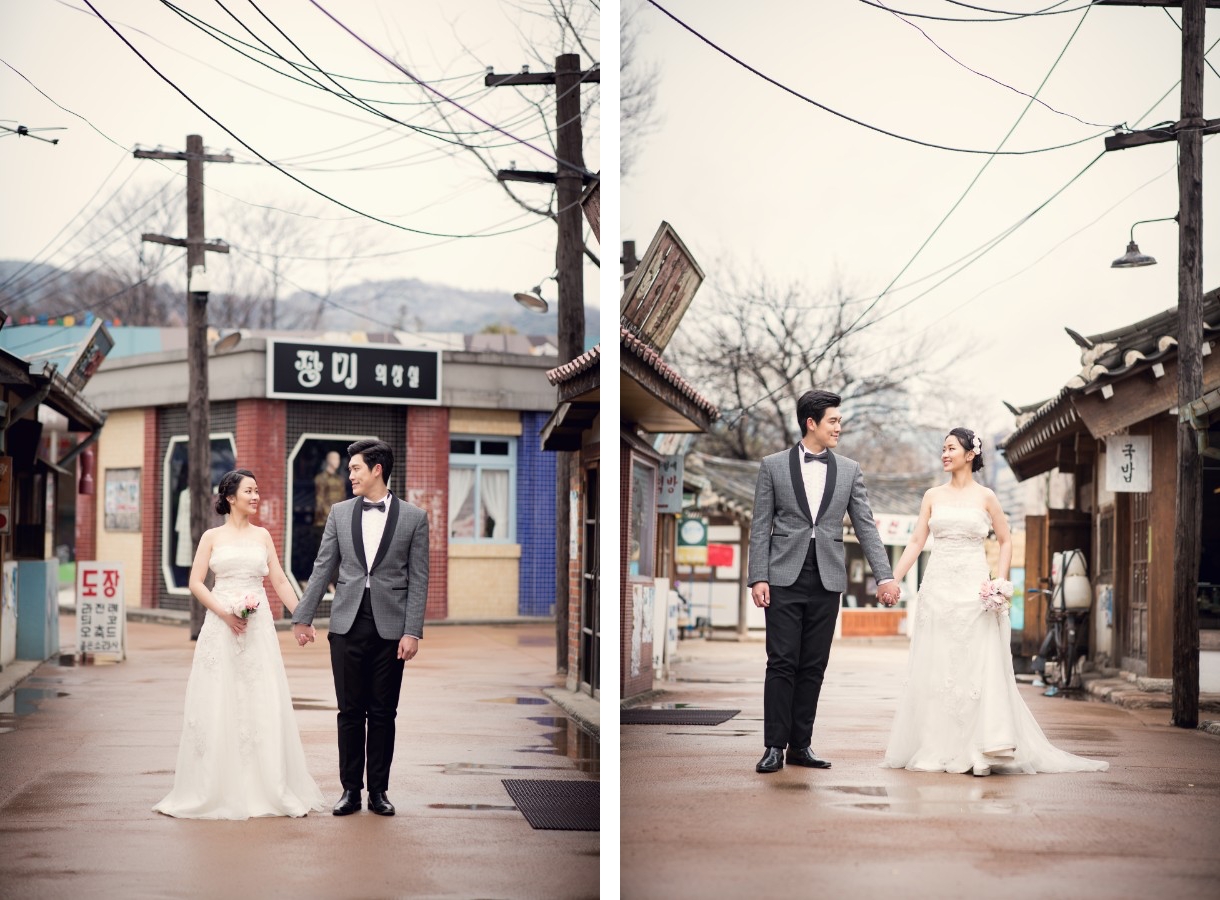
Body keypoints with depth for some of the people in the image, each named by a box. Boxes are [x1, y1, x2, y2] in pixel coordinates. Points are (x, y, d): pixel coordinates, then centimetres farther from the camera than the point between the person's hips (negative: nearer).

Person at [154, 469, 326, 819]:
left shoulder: (262, 536, 11)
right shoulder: (212, 537, 5)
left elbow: (280, 583, 10)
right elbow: (195, 583, -1)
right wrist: (224, 612, -13)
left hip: (258, 627, 2)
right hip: (220, 626, -2)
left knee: (262, 703, 0)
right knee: (217, 704, -1)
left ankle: (267, 789, 7)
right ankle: (215, 791, 7)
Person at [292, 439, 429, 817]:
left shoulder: (413, 517, 1)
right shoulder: (340, 513, 8)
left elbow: (418, 580, -2)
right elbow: (323, 569, 10)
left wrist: (412, 631, -8)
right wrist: (303, 616, 7)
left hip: (390, 627, -2)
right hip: (347, 625, 2)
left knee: (383, 713, 4)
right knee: (350, 712, 5)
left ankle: (378, 791, 13)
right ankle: (350, 789, 13)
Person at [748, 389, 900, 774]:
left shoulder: (849, 470, 9)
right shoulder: (773, 466, 3)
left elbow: (865, 526, 6)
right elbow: (760, 527, 1)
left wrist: (885, 576, -4)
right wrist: (758, 578, -7)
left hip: (827, 581, 2)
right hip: (785, 579, -2)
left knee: (813, 667, 5)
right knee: (782, 663, -4)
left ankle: (801, 745, 12)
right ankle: (774, 745, 0)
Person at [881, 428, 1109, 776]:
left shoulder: (985, 497, 3)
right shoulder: (933, 496, 9)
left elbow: (1005, 541, 8)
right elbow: (916, 543, 8)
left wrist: (1000, 581, -5)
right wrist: (892, 580, -1)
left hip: (973, 588, -3)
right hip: (938, 587, 3)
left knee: (978, 667, -7)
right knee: (935, 668, 2)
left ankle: (982, 749, -5)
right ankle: (935, 750, 8)